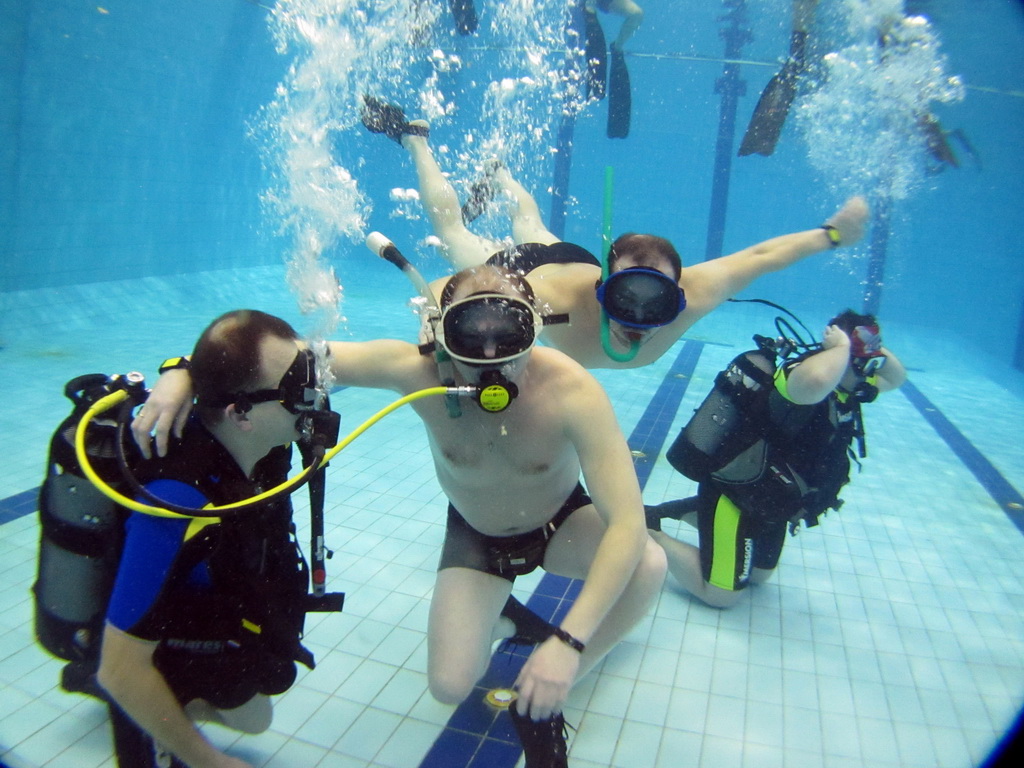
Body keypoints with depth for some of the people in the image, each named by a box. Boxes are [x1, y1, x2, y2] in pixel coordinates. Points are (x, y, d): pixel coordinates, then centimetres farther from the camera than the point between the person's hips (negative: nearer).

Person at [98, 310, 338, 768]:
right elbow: (121, 670, -34)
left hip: (212, 643, 7)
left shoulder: (263, 441, -23)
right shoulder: (177, 505, -43)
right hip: (152, 671, -7)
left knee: (253, 720, 33)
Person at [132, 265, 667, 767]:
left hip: (562, 523, 0)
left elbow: (627, 525, -38)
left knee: (649, 565, -29)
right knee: (449, 688, -13)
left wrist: (568, 643, -46)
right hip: (474, 536, 1)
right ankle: (501, 619, 23)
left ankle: (543, 702, -5)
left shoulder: (571, 391, -36)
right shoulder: (418, 370, -32)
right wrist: (185, 371, -42)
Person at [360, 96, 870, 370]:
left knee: (531, 228, 38)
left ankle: (497, 173, 67)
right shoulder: (557, 299, -51)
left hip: (571, 256, 4)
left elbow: (759, 254, -25)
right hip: (516, 269, -4)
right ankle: (414, 139, 45)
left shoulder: (688, 297, -40)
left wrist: (832, 232, -16)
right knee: (452, 233, 26)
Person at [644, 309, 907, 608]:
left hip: (763, 503, 10)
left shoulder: (845, 385, 0)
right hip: (733, 496, -10)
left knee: (759, 575, 30)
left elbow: (897, 378, 17)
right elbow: (814, 381, -57)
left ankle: (682, 511, 33)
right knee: (720, 594, -3)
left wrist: (874, 349, -5)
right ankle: (646, 527, 7)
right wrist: (841, 347, -36)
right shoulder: (801, 377, -31)